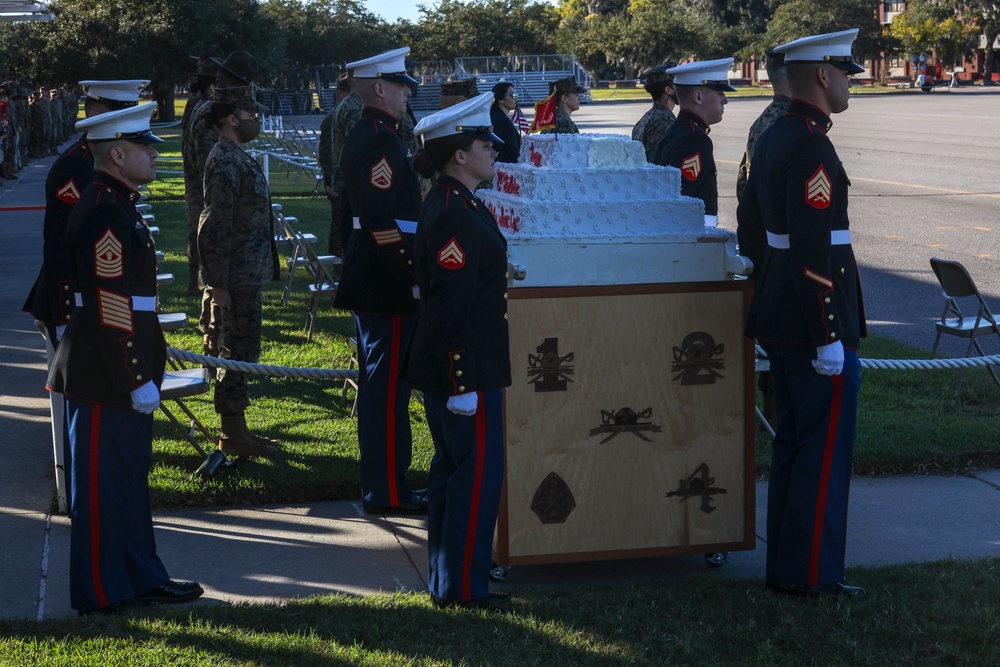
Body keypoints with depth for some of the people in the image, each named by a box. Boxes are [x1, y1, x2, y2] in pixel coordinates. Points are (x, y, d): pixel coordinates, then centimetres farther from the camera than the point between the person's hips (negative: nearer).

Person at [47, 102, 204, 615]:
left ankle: (140, 577, 27)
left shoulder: (117, 206, 13)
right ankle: (103, 592, 11)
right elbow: (109, 309, -24)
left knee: (131, 474, 17)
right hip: (105, 379, -10)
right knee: (103, 482, 0)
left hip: (123, 373, 10)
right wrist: (137, 378, -21)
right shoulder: (104, 215, -20)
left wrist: (145, 370, 21)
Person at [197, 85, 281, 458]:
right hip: (238, 279, -10)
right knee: (238, 351, -3)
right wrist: (218, 284, -21)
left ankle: (237, 430, 23)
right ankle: (233, 435, 5)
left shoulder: (237, 159, 13)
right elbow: (213, 229, -22)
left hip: (246, 276, 10)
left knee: (240, 351, 15)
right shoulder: (226, 164, -19)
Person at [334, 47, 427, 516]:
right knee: (389, 384, -5)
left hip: (368, 279, 11)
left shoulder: (363, 135, 15)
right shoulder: (382, 141, -18)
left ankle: (379, 480, 25)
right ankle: (387, 490, 1)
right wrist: (412, 278, -22)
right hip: (387, 283, -11)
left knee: (377, 381, 16)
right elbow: (381, 221, -24)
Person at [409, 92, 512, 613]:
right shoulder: (453, 216, -20)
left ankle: (446, 581, 25)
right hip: (465, 367, -11)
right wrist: (462, 384, -22)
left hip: (463, 366, 11)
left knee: (452, 468, 15)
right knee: (477, 471, -3)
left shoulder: (453, 205, 12)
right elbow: (450, 307, -23)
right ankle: (463, 588, 5)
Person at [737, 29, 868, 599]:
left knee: (793, 442, 15)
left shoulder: (773, 139, 12)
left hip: (779, 322, 10)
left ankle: (787, 566, 23)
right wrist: (829, 336, -22)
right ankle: (811, 575, 5)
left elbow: (751, 228, 20)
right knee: (826, 446, -2)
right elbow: (812, 249, -23)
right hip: (814, 323, -10)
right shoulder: (812, 147, -19)